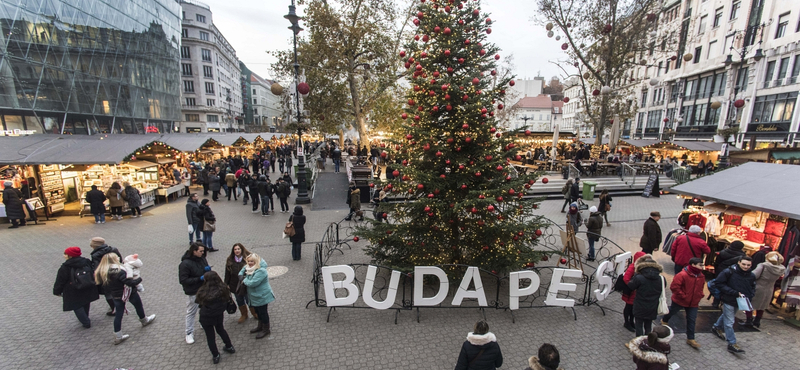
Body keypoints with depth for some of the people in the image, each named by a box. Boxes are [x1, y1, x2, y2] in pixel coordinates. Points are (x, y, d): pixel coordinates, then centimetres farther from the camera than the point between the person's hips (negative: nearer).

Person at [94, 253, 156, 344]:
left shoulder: (102, 273, -6)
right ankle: (144, 320, 44)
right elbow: (130, 282, -28)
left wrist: (113, 290, 17)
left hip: (116, 296, 6)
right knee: (138, 306, 21)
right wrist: (139, 279, -11)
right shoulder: (119, 271, -28)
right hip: (129, 293, -5)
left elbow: (105, 286, 3)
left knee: (118, 315, 13)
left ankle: (118, 337, 17)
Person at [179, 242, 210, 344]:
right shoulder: (185, 263, -22)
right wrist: (199, 279, -27)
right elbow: (183, 280, -20)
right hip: (192, 292, -6)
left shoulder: (202, 259, -5)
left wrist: (208, 269, -14)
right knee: (191, 312, 9)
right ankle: (189, 333, 25)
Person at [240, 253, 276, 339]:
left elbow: (253, 283, -32)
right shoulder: (249, 269, 2)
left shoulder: (261, 271, -28)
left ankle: (266, 330, 23)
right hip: (254, 297, 9)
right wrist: (241, 275, 1)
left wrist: (244, 280, -15)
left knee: (263, 312, 6)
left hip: (261, 297, -9)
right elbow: (243, 270, 23)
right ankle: (260, 326, 43)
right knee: (258, 312, 24)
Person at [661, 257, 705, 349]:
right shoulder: (683, 275, -25)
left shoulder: (701, 277, -1)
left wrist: (699, 297, 3)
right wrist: (683, 296, -22)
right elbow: (674, 287, -26)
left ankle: (690, 339, 18)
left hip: (693, 303, 5)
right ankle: (664, 321, 47)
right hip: (679, 301, -5)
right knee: (672, 312, 18)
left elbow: (700, 289, 16)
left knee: (692, 320, 7)